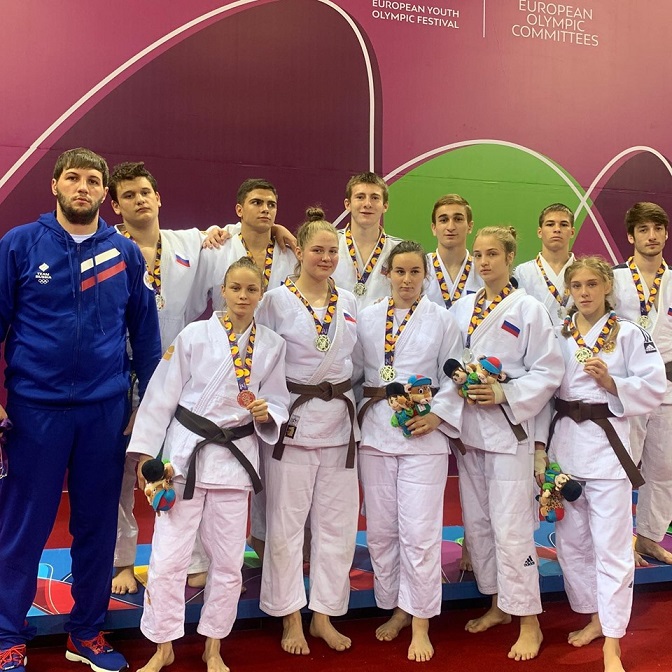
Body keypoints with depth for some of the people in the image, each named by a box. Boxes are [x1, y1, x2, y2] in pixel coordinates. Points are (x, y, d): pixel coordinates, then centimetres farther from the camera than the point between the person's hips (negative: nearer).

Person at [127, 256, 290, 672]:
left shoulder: (272, 345, 2)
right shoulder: (194, 336, -4)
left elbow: (280, 402, 8)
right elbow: (161, 395, -3)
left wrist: (267, 414, -15)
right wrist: (145, 452, -5)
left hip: (236, 457, 2)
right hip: (186, 453, -2)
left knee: (229, 561, 9)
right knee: (168, 557, -1)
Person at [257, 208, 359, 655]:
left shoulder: (348, 302, 8)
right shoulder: (277, 300, -5)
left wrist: (346, 400, 8)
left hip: (340, 418, 4)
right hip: (293, 417, -4)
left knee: (337, 522, 8)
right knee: (287, 522, 3)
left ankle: (324, 615, 23)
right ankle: (291, 619, 19)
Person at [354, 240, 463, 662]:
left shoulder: (442, 321, 1)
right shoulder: (367, 318, 6)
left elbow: (454, 377, 1)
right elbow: (355, 371, 9)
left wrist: (437, 415, -11)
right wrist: (360, 409, 0)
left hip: (424, 434, -3)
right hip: (376, 432, 3)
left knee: (419, 532, -4)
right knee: (381, 529, 10)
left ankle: (420, 623, 11)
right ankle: (395, 608, 29)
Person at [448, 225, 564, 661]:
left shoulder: (529, 309, -5)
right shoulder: (461, 308, 9)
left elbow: (548, 372, -6)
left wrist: (505, 394, -17)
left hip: (508, 426, -6)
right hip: (469, 425, 6)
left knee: (511, 525, -6)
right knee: (476, 521, 13)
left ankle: (529, 621, 8)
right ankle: (497, 604, 30)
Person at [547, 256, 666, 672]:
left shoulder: (628, 334, -3)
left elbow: (654, 387, -5)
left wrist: (611, 382, -19)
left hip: (606, 443, -4)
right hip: (565, 442, 5)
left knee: (611, 544, -2)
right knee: (571, 539, 13)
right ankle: (595, 617, 32)